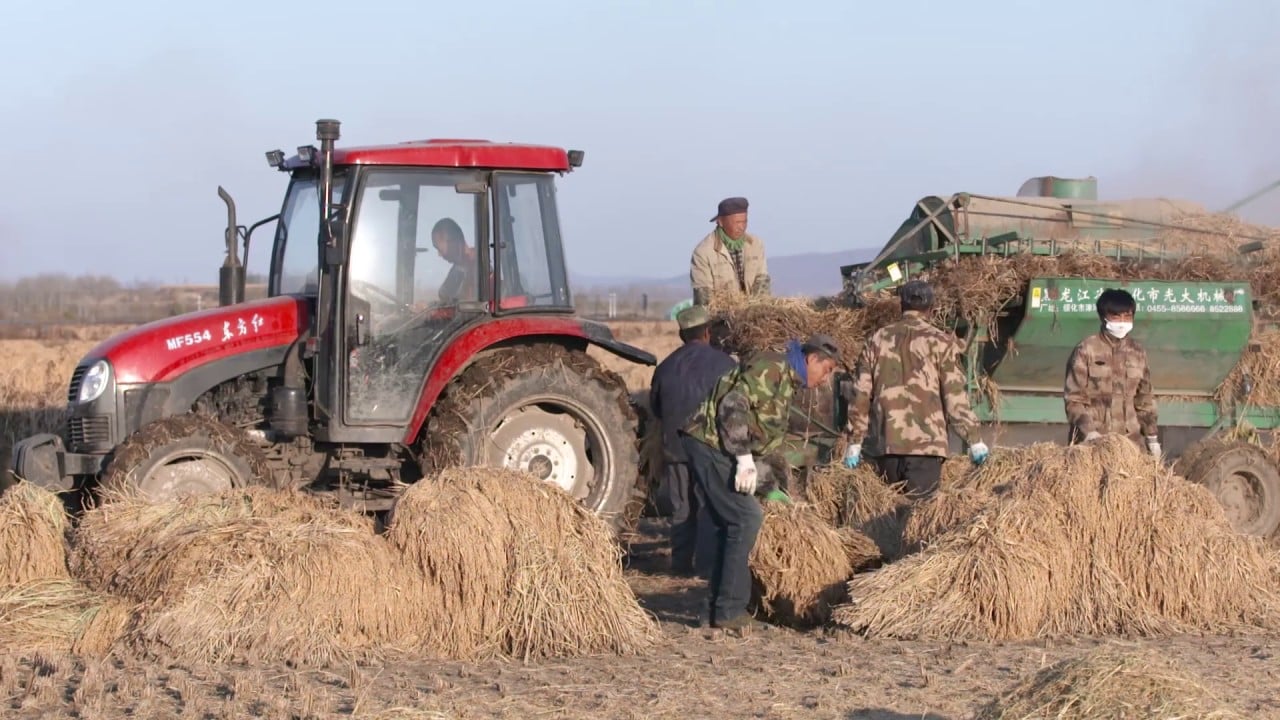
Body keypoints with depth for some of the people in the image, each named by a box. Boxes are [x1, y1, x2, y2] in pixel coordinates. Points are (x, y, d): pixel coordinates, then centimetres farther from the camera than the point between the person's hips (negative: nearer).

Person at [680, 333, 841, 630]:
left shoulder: (786, 381, 19)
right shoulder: (772, 368, -13)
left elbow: (766, 434, 25)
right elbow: (733, 405, -23)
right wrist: (744, 458, -23)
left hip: (711, 448, 11)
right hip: (711, 443, -11)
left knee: (731, 524, 13)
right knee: (746, 518, -11)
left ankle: (721, 608, 18)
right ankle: (729, 611, -10)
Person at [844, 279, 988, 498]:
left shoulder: (878, 339, 10)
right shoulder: (940, 342, 0)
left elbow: (861, 394, 10)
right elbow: (955, 397, -4)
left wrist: (854, 442, 15)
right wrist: (974, 440, 1)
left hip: (886, 442, 3)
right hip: (926, 442, -3)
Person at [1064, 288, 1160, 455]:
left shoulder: (1137, 352, 11)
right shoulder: (1086, 350, -4)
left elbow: (1144, 398, 18)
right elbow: (1073, 398, -4)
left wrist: (1152, 437, 14)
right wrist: (1088, 430, -16)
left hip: (1130, 439, 4)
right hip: (1092, 441, -4)